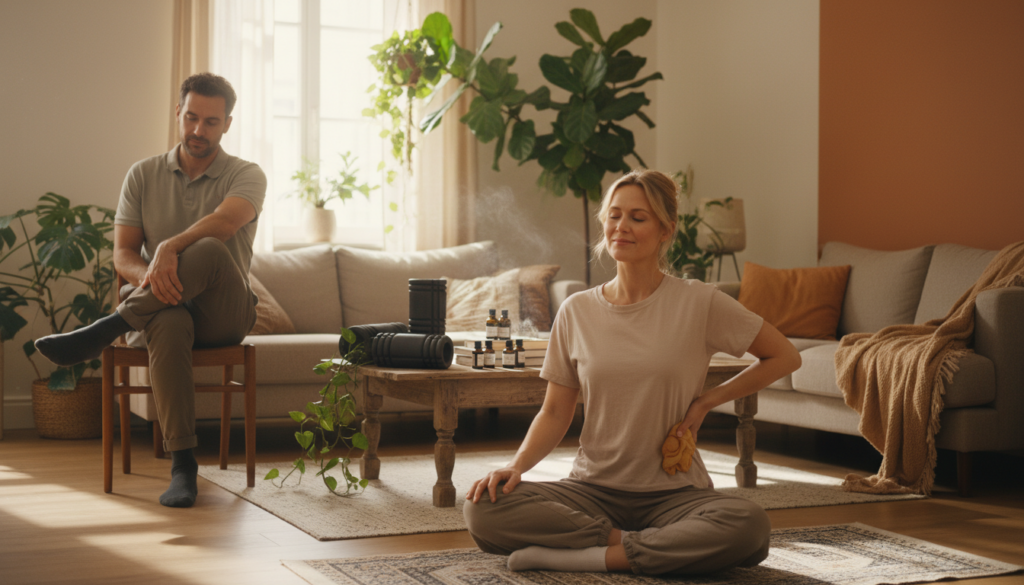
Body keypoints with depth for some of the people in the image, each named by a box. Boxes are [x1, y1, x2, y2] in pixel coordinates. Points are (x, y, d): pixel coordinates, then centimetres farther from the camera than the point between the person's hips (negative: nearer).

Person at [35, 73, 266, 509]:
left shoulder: (246, 176, 1)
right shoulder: (143, 175, 11)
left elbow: (226, 221, -23)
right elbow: (123, 253, 4)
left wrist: (169, 248, -38)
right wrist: (148, 274, -20)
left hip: (224, 313, -1)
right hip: (162, 307, 1)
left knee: (211, 250, -36)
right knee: (169, 324, -39)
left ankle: (101, 332, -31)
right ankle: (182, 464, -39)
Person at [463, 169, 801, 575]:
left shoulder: (699, 304, -3)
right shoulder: (576, 312, 4)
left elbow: (784, 357, 6)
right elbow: (555, 413, 8)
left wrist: (706, 402, -1)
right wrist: (516, 465, -11)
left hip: (674, 492, -2)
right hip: (592, 489, 2)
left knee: (748, 525, -35)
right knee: (482, 509, -25)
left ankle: (596, 555, -23)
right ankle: (630, 543, -15)